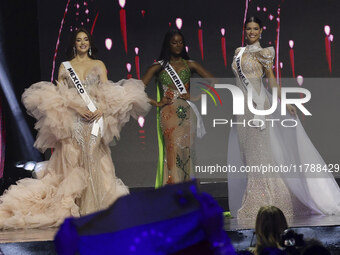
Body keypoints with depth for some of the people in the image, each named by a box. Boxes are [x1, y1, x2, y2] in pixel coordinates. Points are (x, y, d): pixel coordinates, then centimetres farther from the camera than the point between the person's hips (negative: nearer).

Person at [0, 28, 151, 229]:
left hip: (95, 119, 0)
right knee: (71, 159, -6)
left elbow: (108, 92, 6)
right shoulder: (65, 66, 13)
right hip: (71, 120, 0)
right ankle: (70, 207, -6)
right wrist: (77, 107, -12)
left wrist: (102, 108, -14)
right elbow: (58, 93, 4)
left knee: (93, 159, -10)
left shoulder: (99, 65, 14)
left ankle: (94, 206, -9)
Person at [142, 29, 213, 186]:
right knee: (173, 152, -12)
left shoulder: (190, 65, 12)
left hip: (186, 113, 2)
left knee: (185, 153, -1)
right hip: (168, 114, -2)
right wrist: (156, 103, -5)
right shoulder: (159, 66, 8)